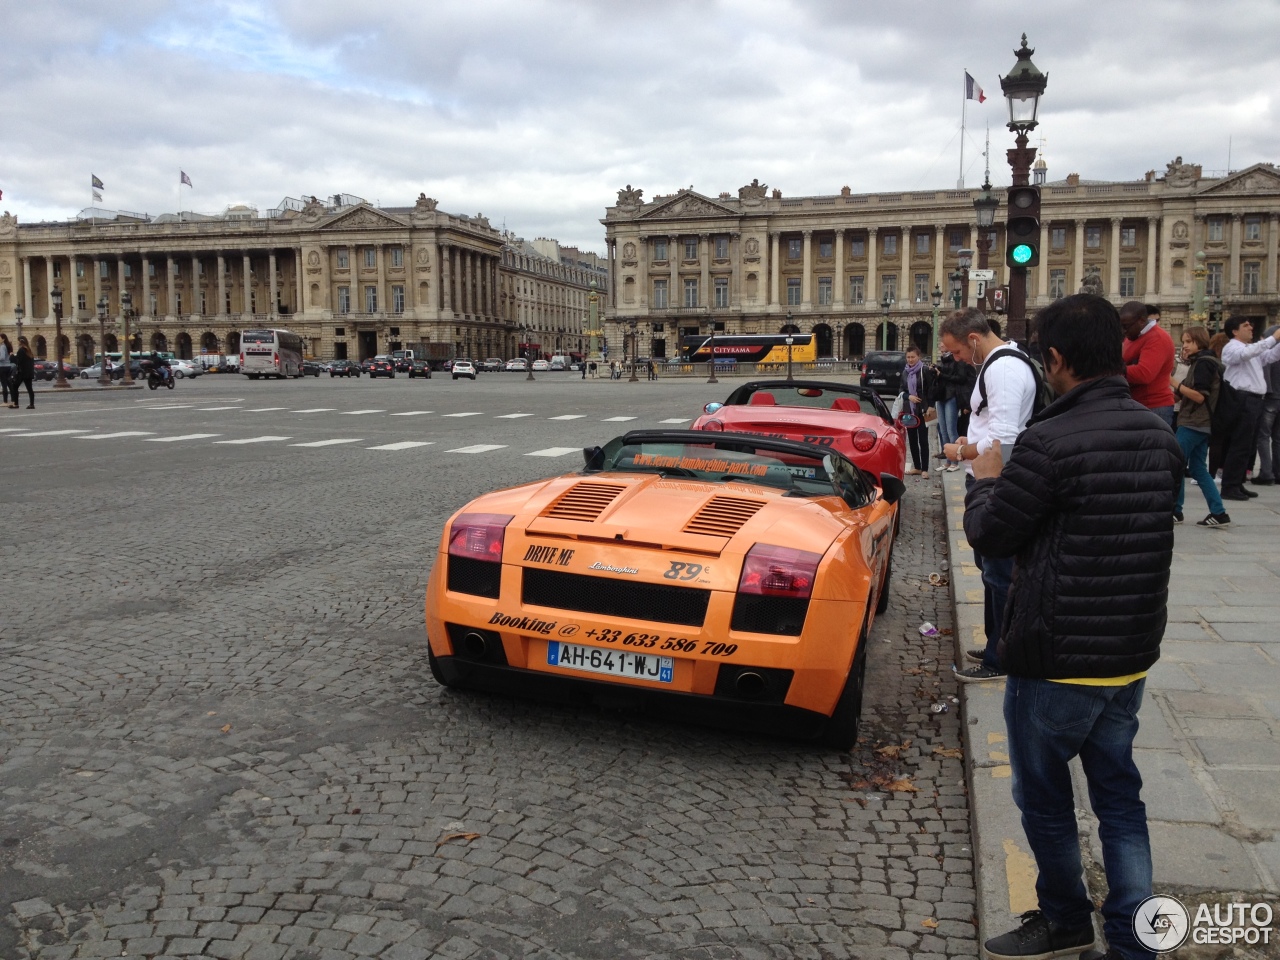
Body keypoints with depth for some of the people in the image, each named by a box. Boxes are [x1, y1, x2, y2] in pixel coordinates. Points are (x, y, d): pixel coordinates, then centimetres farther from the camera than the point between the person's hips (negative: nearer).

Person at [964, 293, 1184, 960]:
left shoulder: (1050, 442, -23)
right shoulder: (1159, 436, 1)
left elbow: (988, 535, -13)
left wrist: (986, 481, 7)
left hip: (1057, 659, -7)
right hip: (1132, 654, 7)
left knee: (1044, 796, 14)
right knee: (1118, 792, 19)